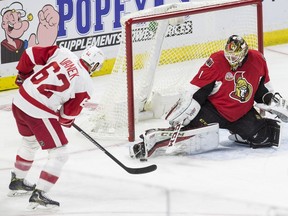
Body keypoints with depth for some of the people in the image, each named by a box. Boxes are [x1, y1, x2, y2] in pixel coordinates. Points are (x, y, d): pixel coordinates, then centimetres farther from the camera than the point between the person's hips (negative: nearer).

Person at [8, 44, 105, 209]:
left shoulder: (63, 53, 2)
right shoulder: (86, 85, -8)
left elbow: (31, 53, 2)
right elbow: (69, 113, -2)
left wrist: (24, 74, 19)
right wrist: (67, 121, 21)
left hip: (20, 101, 7)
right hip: (40, 113, -7)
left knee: (30, 142, 33)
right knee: (60, 154, 4)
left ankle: (17, 182, 48)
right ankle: (38, 195, -1)